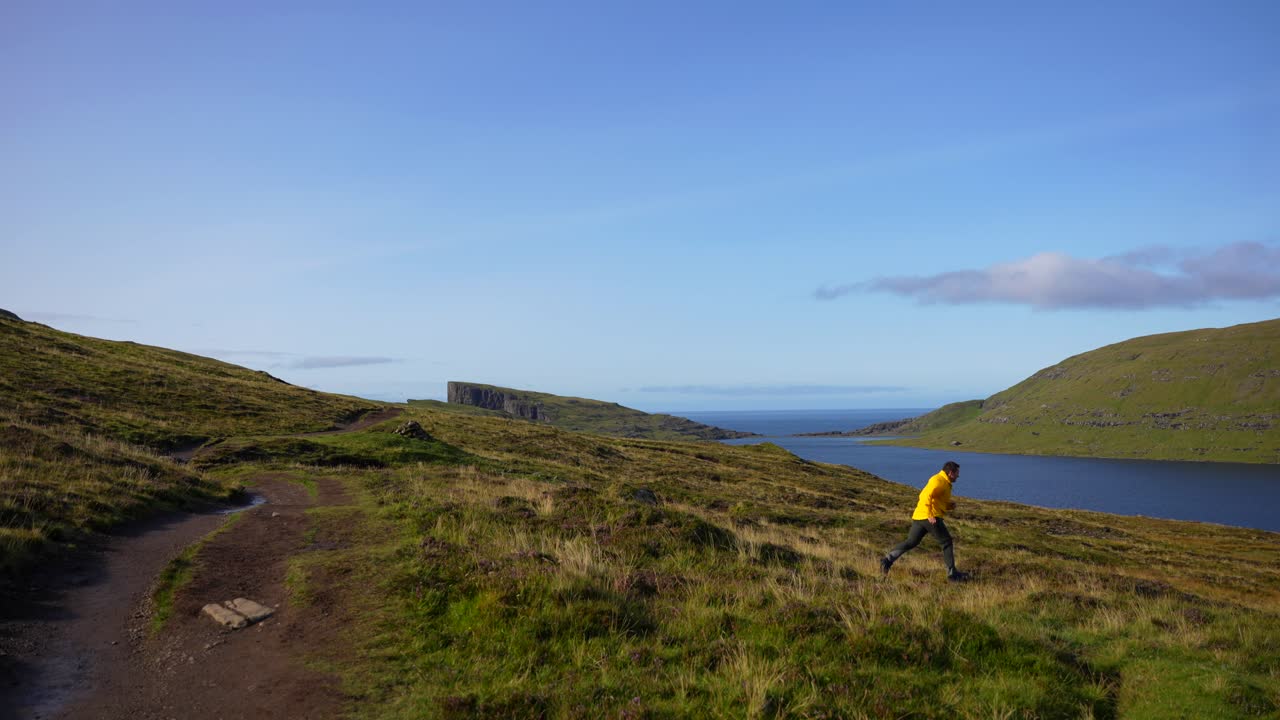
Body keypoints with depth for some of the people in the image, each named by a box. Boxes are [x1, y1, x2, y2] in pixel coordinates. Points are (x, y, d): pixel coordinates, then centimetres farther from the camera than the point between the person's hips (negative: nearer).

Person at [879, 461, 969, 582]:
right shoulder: (938, 481, -10)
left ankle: (888, 560, 4)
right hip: (929, 518, -10)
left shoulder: (944, 483, 22)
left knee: (910, 542, 11)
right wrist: (929, 515, -28)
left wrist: (951, 505, 10)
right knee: (946, 542, 1)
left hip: (919, 517, 10)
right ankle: (952, 574, 5)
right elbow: (926, 496, -24)